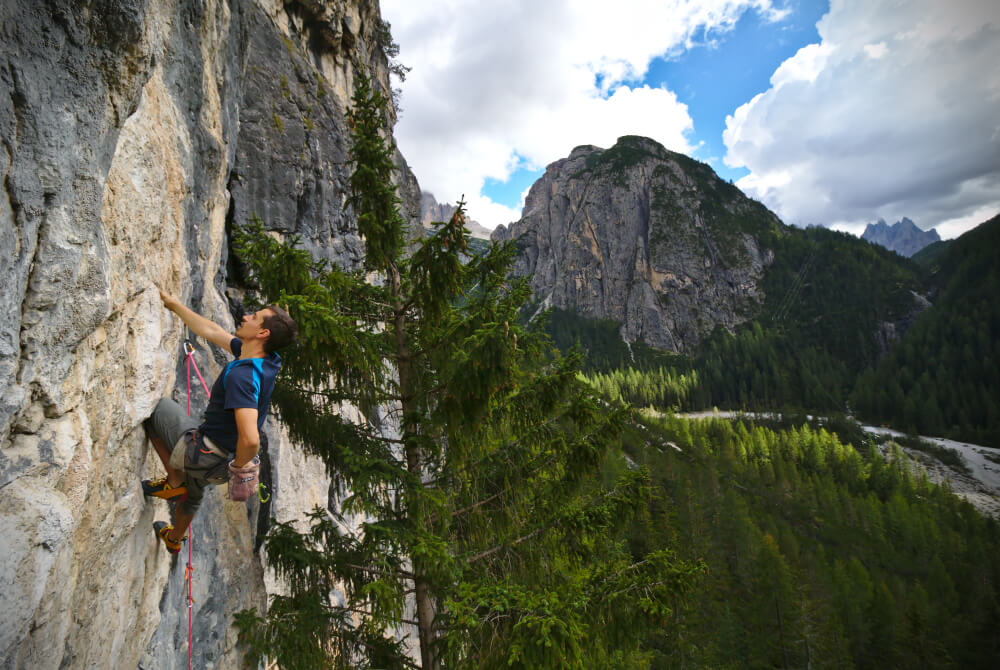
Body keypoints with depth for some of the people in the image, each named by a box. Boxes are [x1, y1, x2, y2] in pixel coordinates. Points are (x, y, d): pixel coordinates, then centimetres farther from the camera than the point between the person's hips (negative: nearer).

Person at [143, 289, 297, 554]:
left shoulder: (242, 376, -34)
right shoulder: (264, 360, -7)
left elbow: (250, 439, -43)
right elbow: (210, 331, 7)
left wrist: (240, 466, -23)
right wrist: (174, 304, 11)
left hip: (203, 457, -8)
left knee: (156, 405, 8)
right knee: (192, 492, 38)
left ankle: (174, 481, 13)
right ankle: (174, 539, 66)